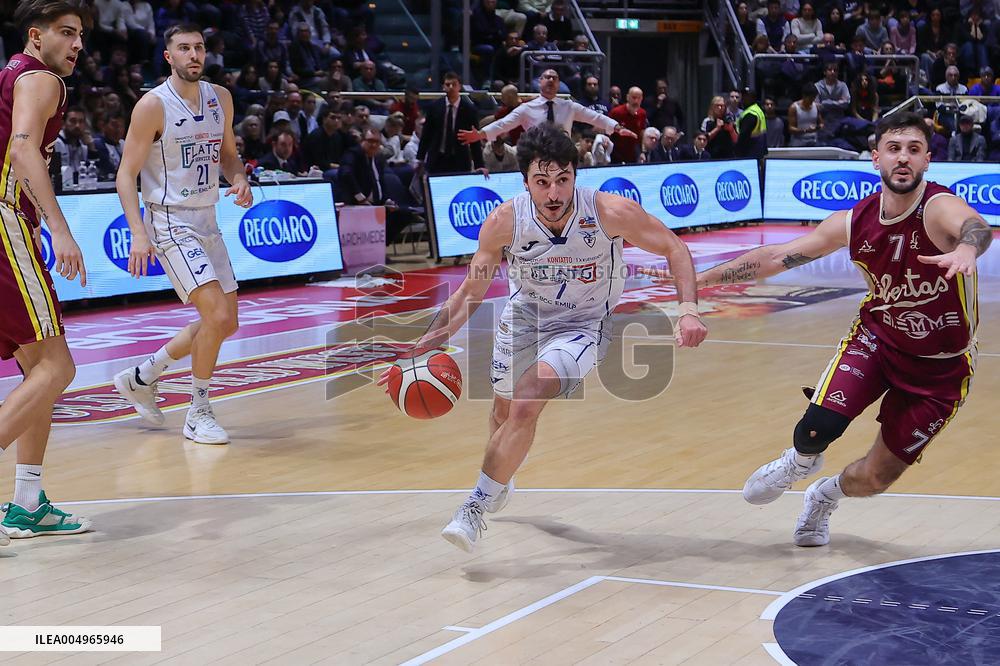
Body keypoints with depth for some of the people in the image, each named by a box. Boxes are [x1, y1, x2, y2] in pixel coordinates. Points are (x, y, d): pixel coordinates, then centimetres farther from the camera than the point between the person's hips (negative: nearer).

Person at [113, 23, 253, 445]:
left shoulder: (220, 98, 6)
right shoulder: (154, 105, -13)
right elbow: (126, 174, -12)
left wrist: (240, 180, -4)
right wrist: (138, 233, -24)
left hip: (208, 221, 8)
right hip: (170, 223, -8)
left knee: (225, 323, 11)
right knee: (217, 315, -19)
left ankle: (140, 378, 28)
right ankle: (197, 415, -2)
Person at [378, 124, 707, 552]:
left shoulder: (613, 212, -29)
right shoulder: (504, 222, -24)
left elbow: (674, 249, -13)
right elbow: (473, 290, -11)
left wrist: (688, 309, -27)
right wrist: (425, 345, -20)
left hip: (582, 326, -3)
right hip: (523, 318, 3)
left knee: (526, 406, -25)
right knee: (504, 409, 22)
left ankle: (477, 506, -10)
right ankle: (500, 483, 56)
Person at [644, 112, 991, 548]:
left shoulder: (939, 208, -25)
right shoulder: (854, 222, -11)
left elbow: (977, 227, -50)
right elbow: (775, 257, -1)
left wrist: (966, 248, -74)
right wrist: (698, 278, -2)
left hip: (941, 365, -2)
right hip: (878, 334, 3)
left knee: (876, 479, 2)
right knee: (819, 425, -21)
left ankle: (827, 495, 39)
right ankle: (801, 462, 18)